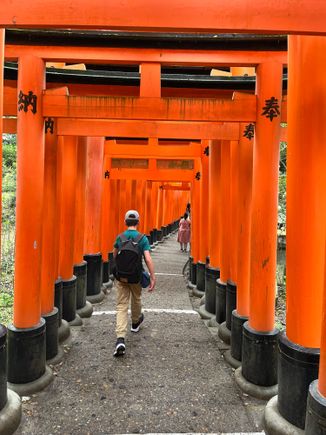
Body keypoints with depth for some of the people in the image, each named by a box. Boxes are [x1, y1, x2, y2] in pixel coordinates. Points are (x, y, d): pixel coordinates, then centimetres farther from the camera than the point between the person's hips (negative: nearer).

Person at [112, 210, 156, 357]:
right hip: (136, 278, 0)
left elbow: (114, 255, 13)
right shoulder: (143, 238, -11)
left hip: (121, 277, 1)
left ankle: (120, 339, -13)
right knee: (136, 299, 26)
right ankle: (135, 322, 52)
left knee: (121, 306, 2)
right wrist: (153, 278, -16)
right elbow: (148, 259, -19)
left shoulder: (119, 237, -3)